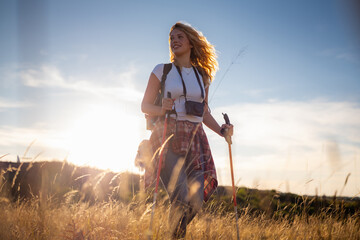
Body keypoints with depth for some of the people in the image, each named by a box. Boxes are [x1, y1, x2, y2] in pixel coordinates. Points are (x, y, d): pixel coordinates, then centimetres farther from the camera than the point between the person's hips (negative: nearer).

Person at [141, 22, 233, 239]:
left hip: (194, 139, 4)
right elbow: (145, 105, 5)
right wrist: (162, 109, -17)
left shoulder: (202, 75, 17)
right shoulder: (162, 70, 6)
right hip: (169, 137, -4)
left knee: (196, 201, -6)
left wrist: (221, 130, 5)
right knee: (182, 200, -19)